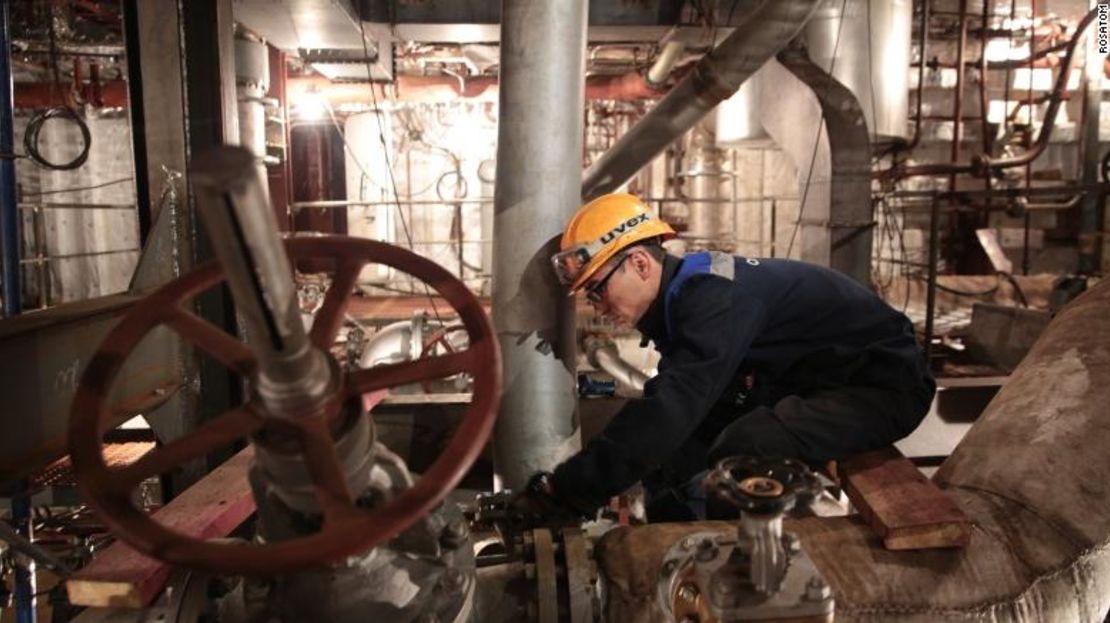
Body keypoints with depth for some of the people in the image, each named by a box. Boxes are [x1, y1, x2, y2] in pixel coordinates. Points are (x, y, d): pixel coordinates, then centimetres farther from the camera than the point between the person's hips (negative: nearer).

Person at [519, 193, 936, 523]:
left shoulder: (717, 297, -29)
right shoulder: (684, 298, 1)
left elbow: (670, 412, -39)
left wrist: (567, 490, -35)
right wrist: (574, 485, -5)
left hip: (883, 387, -9)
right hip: (814, 385, 9)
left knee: (742, 451, -32)